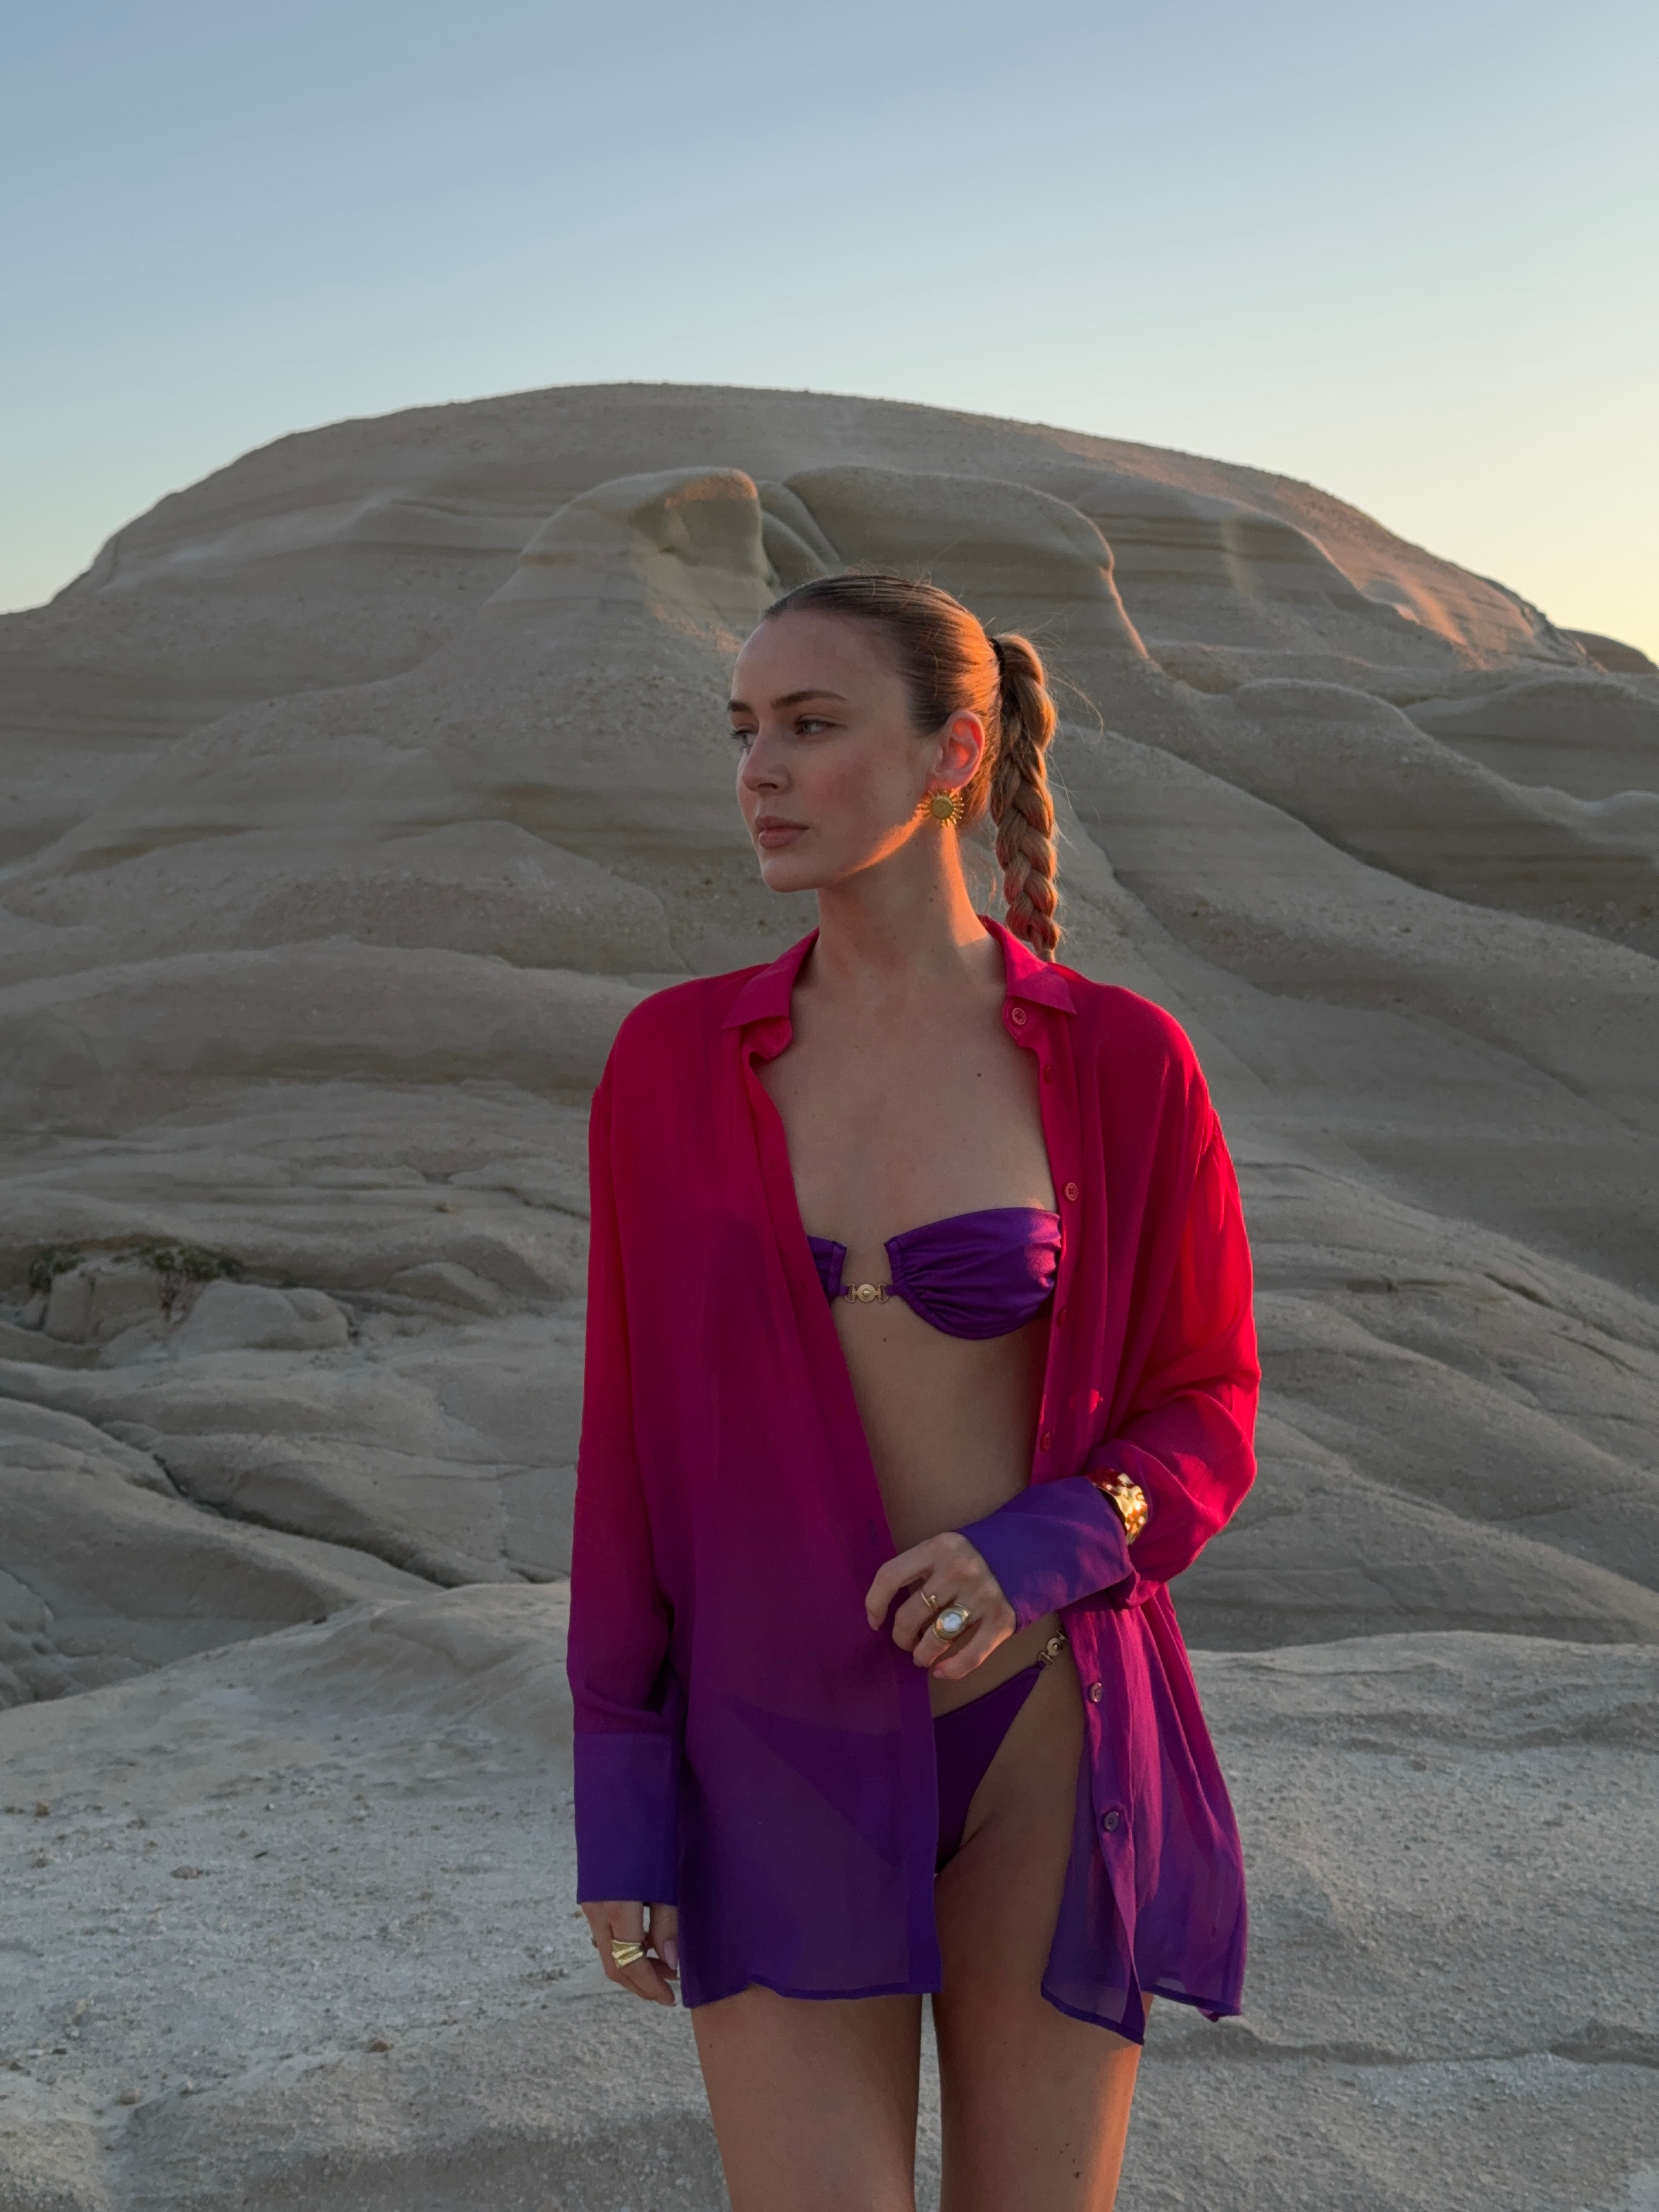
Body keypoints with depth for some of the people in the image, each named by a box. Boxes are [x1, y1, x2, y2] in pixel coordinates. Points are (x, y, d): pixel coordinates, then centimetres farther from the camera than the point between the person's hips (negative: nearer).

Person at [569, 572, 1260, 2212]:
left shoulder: (1121, 1064, -7)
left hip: (1040, 1739, -1)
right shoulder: (672, 1062, -2)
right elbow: (633, 1441, 1)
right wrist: (617, 1813, 0)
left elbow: (1204, 1414, 1)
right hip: (786, 1757, 1)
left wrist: (1034, 1556, -21)